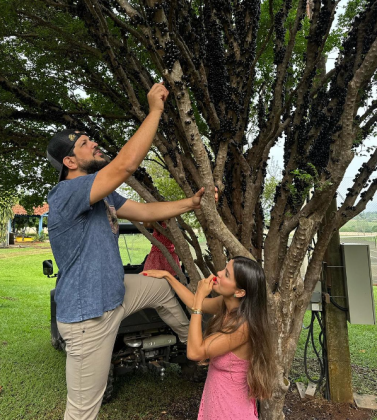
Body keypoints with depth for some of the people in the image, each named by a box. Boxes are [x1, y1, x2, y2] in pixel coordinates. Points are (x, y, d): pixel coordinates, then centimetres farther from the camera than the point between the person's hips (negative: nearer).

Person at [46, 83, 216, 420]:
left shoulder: (104, 195, 5)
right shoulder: (66, 194, -24)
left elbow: (147, 212, 9)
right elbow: (127, 165, -36)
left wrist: (191, 203, 2)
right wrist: (155, 110, -25)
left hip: (115, 293, 9)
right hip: (88, 315, -9)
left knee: (162, 286, 25)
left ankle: (192, 338, 50)